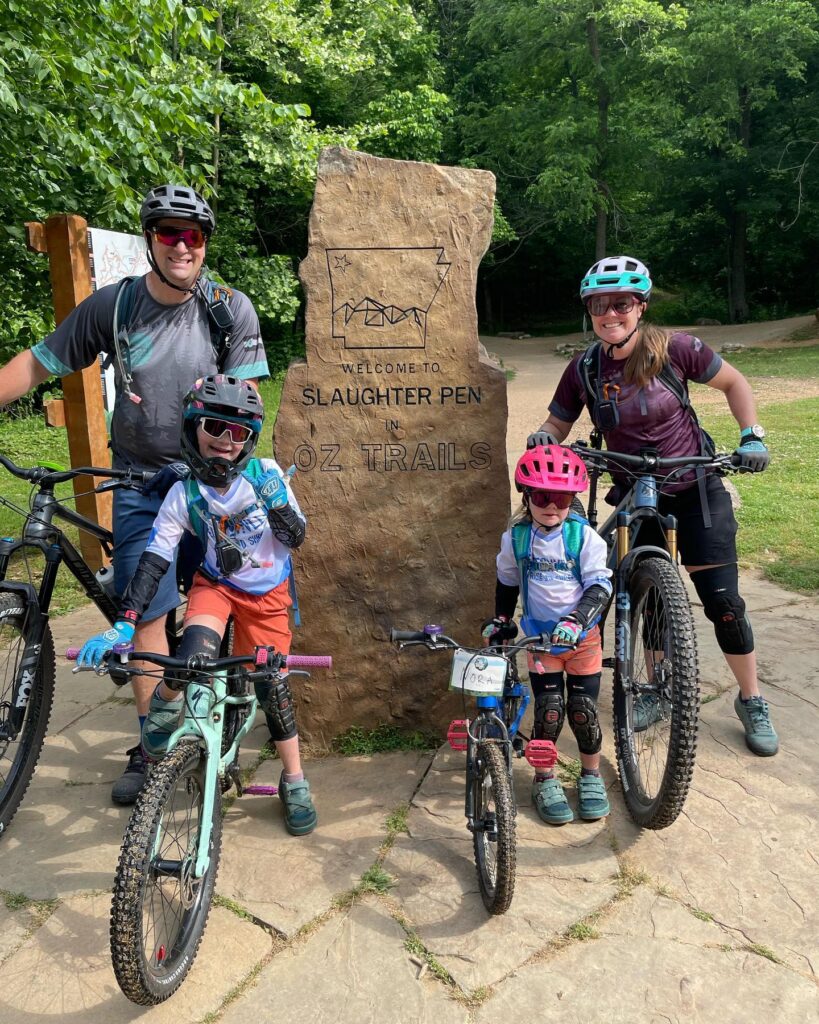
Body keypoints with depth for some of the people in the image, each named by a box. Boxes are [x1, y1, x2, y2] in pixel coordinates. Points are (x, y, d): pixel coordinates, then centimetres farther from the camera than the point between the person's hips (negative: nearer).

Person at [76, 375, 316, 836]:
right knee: (196, 655, -30)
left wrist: (277, 501, -33)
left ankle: (295, 782, 18)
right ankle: (165, 703, 6)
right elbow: (153, 562, -18)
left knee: (273, 683, -1)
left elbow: (296, 537, -13)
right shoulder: (184, 495, -16)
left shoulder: (265, 473, -16)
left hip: (267, 593, 0)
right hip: (216, 584, 0)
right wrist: (123, 625, -26)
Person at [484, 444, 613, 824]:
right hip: (540, 637, 1)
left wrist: (576, 620, -28)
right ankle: (545, 781, 18)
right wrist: (500, 620, 13)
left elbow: (600, 586, -15)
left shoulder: (584, 536, -11)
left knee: (583, 710, 3)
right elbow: (507, 583, 13)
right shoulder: (515, 538, -4)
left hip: (582, 637, -1)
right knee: (549, 711, -3)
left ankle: (591, 777, 27)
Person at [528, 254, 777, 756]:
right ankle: (659, 688, 32)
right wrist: (543, 437, -23)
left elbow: (734, 382, -2)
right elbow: (558, 423, 0)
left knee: (722, 600, -2)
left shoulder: (674, 349, -16)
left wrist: (751, 436, -12)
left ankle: (752, 700, 19)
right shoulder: (584, 369, -9)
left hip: (696, 490, -2)